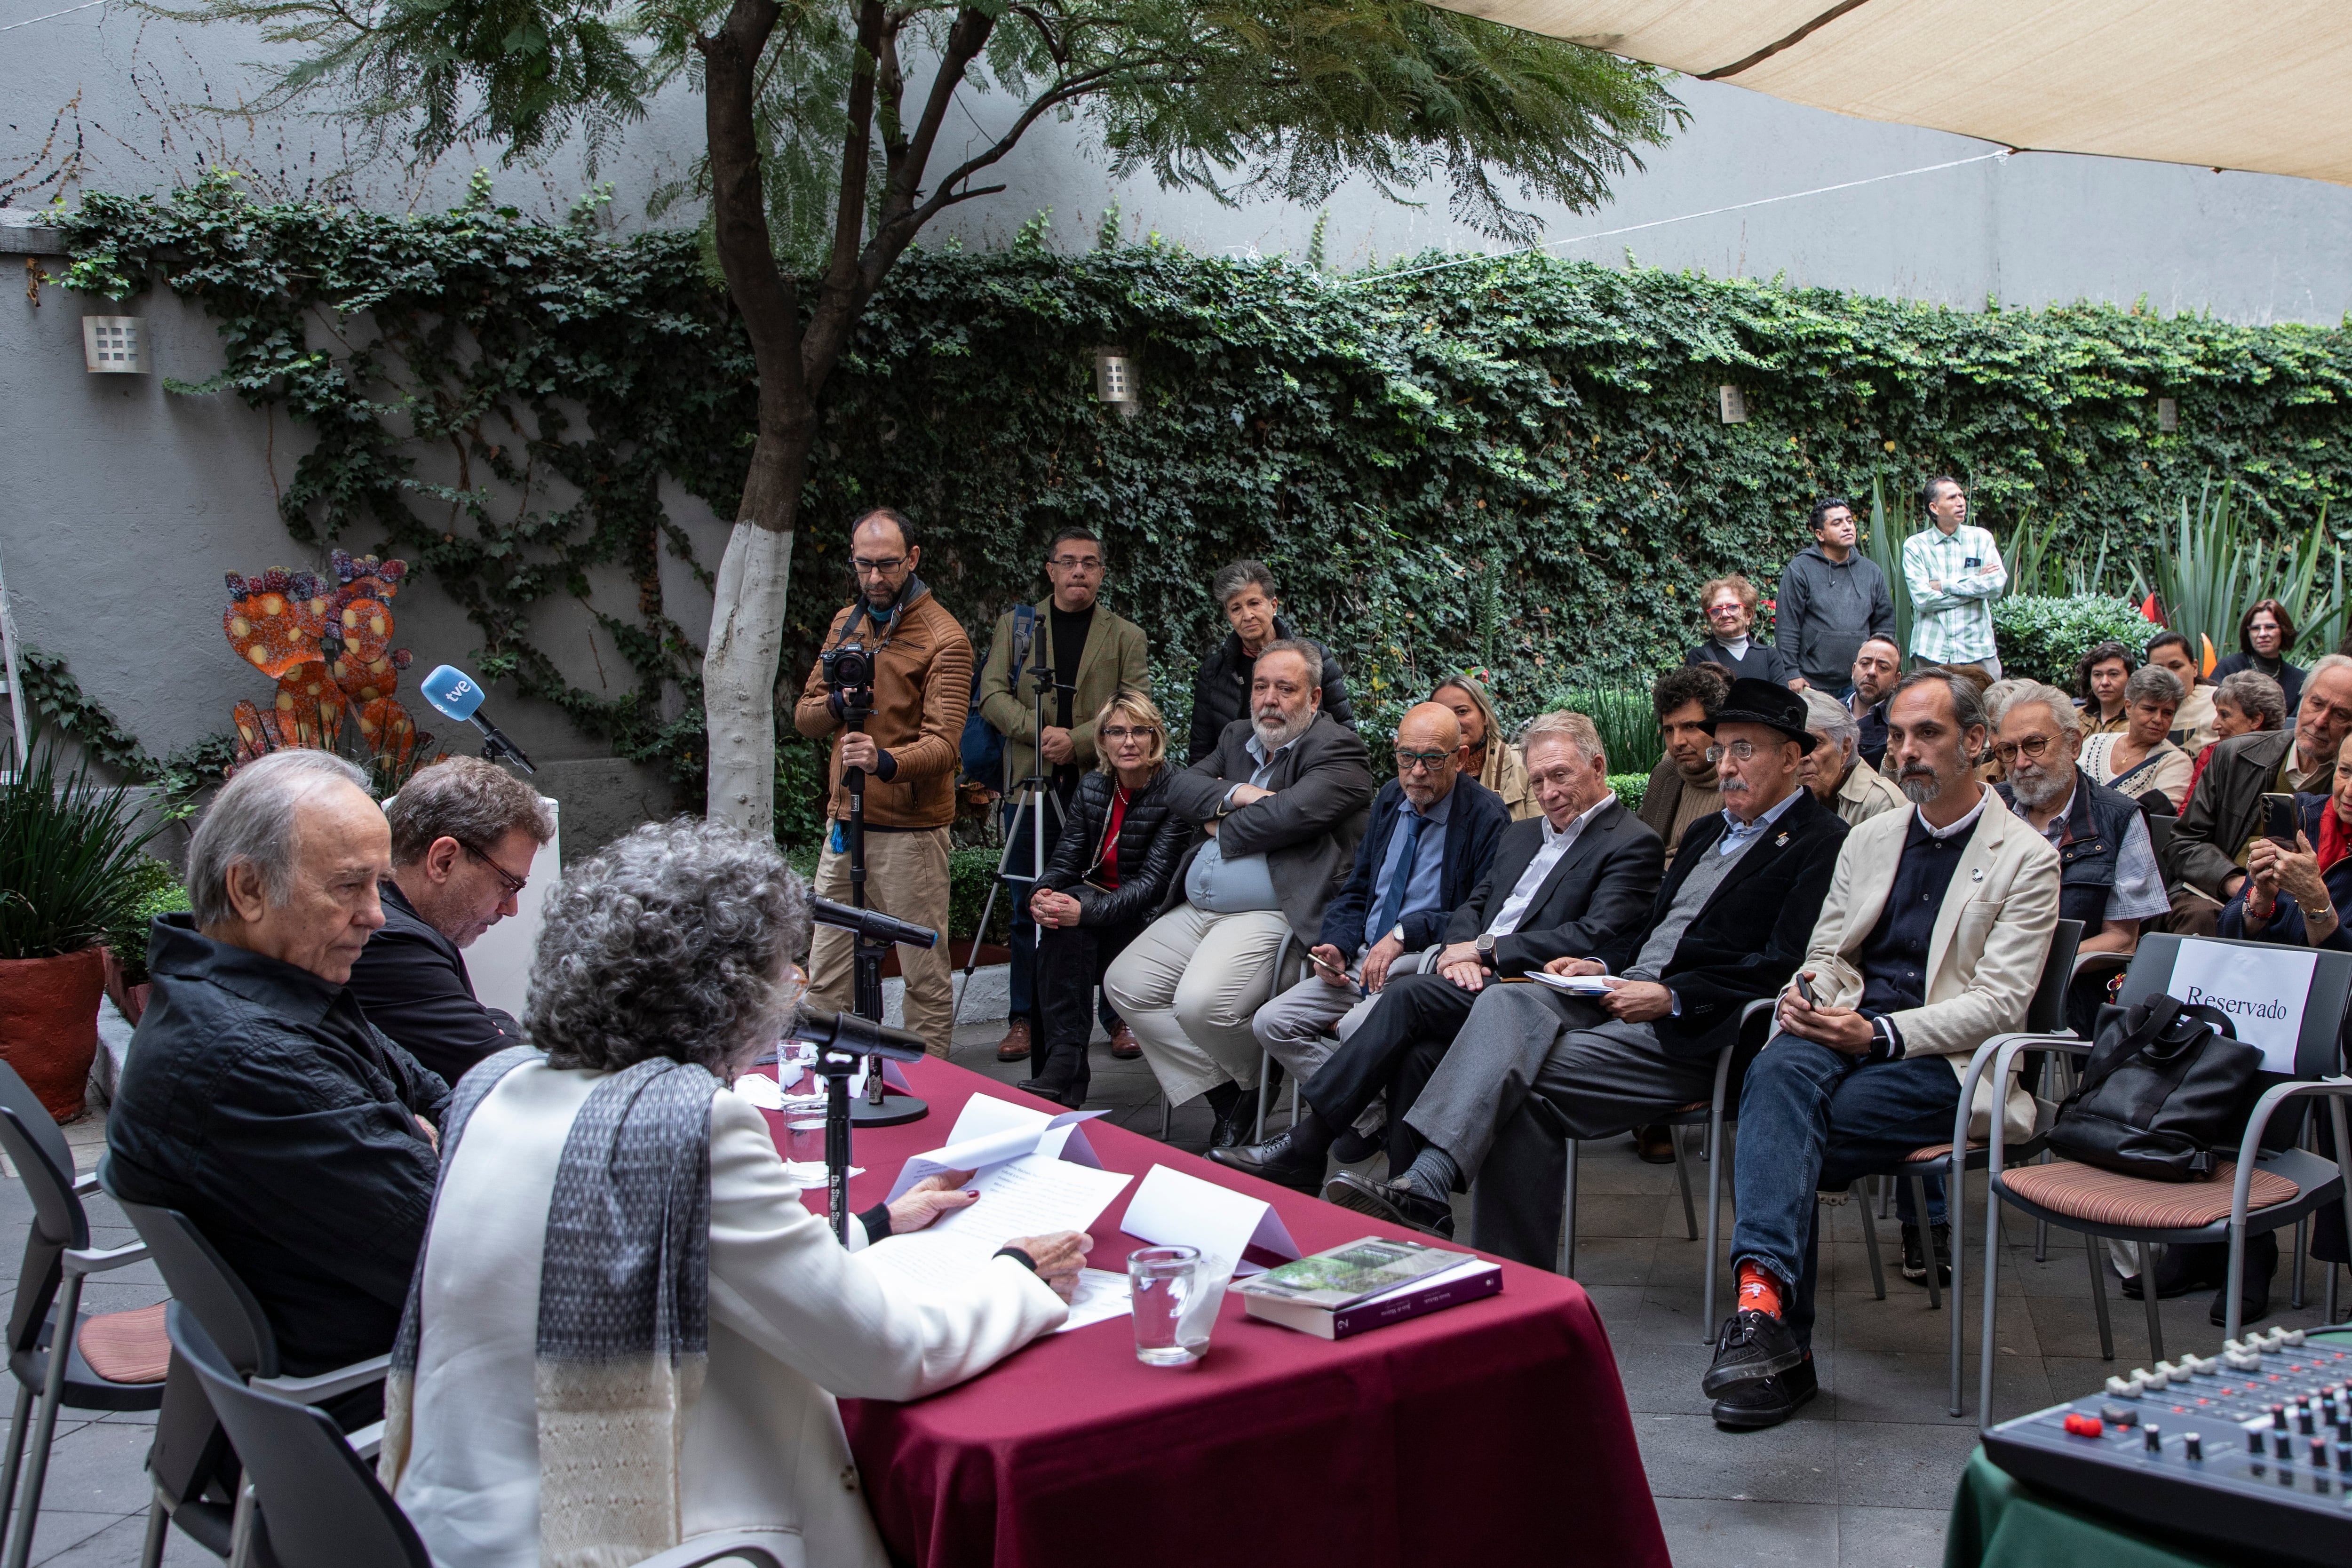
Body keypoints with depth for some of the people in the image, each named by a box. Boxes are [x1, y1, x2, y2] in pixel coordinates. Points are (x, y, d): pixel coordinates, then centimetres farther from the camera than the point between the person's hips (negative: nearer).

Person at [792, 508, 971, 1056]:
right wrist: (835, 705, -8)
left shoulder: (944, 638, -9)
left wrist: (886, 761, -39)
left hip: (909, 830, -6)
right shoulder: (845, 624, 13)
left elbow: (944, 744, -20)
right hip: (844, 823, 7)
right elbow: (804, 716, 15)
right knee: (826, 974, 10)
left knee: (926, 976, -1)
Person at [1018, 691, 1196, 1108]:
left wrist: (1086, 910, -35)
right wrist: (1042, 895, -23)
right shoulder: (1092, 788, 6)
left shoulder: (1175, 795, -12)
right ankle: (1064, 1061, -32)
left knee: (1071, 917, -31)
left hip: (1148, 920, -5)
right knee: (1059, 918, -29)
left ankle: (1062, 1061, -29)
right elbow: (1065, 860, 1)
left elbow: (1153, 882, -20)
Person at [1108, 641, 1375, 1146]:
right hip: (1198, 910, 9)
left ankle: (1258, 1084, 3)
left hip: (1272, 916, -9)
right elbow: (1180, 787, 9)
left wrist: (1221, 826, -3)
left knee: (1202, 1003, -29)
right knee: (1124, 984, -2)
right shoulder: (1238, 737, 20)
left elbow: (1290, 813, -21)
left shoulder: (1338, 750, -6)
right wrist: (1233, 795, -10)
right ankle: (1222, 1091, 3)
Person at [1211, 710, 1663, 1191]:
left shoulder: (1633, 845, 2)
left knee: (1409, 995, -26)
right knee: (1417, 1055, -27)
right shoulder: (1522, 834, 28)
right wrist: (1461, 949, -2)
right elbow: (1472, 905, 24)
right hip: (1476, 982, 6)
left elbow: (1595, 936, -12)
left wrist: (1487, 949, -10)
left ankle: (1304, 1148, -23)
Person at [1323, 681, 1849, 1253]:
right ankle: (1425, 1184, -32)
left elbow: (1784, 966, -13)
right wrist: (1601, 964, 6)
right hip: (1625, 995, 8)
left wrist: (1671, 997, -19)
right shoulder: (1708, 832, 27)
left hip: (1692, 1031, -7)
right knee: (1505, 1003, -22)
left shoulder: (1823, 845, -1)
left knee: (1524, 1081, -25)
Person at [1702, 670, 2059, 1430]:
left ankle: (1773, 1328, -22)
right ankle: (1765, 1295, -48)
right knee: (1778, 1070, -34)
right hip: (1845, 1032, 4)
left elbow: (1999, 1002, -6)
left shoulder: (2027, 859, 4)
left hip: (1942, 1061, -4)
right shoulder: (1870, 838, 22)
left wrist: (1881, 1033, -18)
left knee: (1780, 1130, -31)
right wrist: (1808, 993, -4)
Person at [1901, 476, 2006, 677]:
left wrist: (1945, 585, -9)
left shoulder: (1981, 538, 8)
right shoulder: (1915, 546, 2)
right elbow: (1922, 598, -10)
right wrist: (1977, 584, -5)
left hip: (1977, 651, 1)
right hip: (1931, 652, -1)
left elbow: (1998, 585, -6)